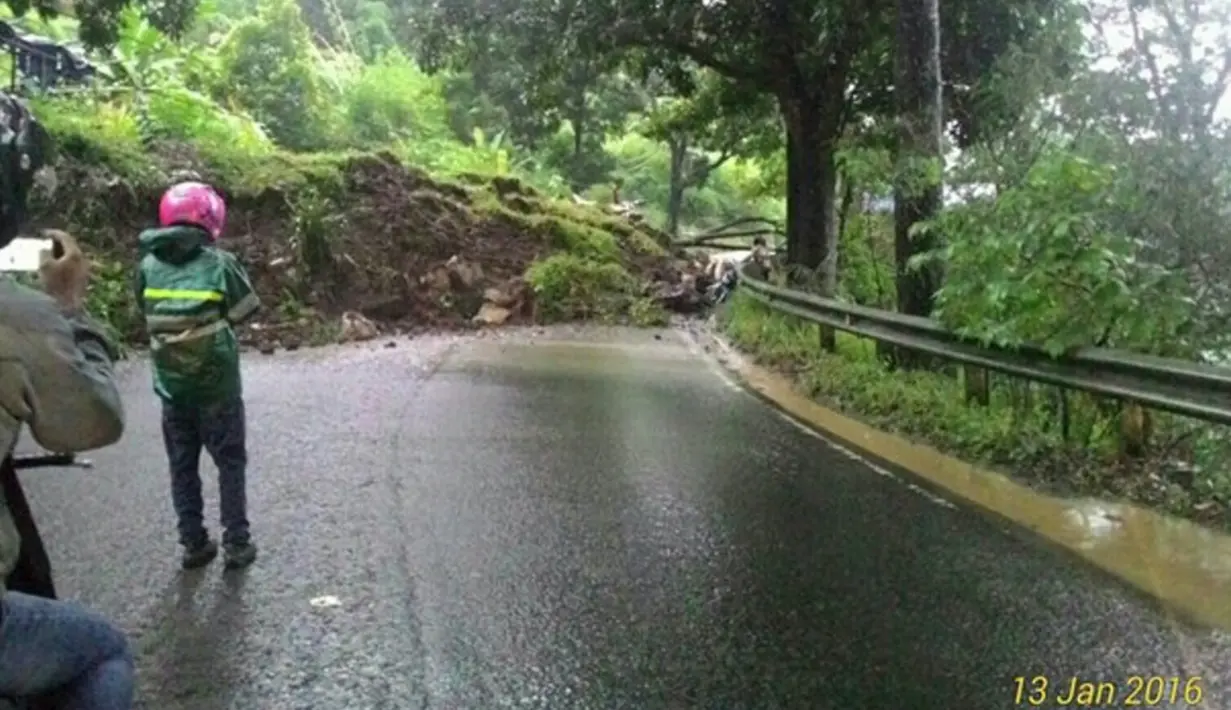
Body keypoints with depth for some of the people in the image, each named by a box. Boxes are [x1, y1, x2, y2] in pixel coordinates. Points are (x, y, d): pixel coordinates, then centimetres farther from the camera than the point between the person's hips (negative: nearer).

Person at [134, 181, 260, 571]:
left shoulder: (148, 265, -3)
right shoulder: (220, 263, -14)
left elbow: (147, 314, 5)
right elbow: (247, 310, -4)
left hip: (171, 385, 3)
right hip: (217, 385, -3)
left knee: (182, 467, 15)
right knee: (230, 463, 10)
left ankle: (193, 544, 21)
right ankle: (236, 543, 13)